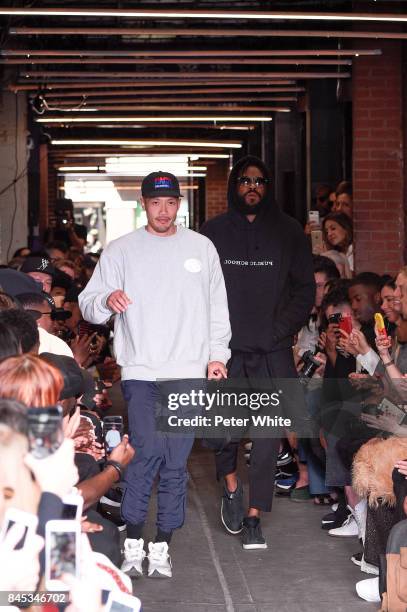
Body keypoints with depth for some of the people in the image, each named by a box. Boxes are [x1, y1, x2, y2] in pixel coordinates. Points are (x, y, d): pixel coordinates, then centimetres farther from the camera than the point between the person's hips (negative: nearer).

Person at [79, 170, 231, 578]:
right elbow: (87, 303, 3)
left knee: (176, 460, 3)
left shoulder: (202, 248, 12)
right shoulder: (120, 251, 6)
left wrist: (217, 354, 8)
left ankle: (161, 546, 12)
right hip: (141, 371, -2)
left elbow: (218, 308, 16)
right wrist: (106, 300, -19)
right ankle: (133, 542, -5)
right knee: (148, 449, -17)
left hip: (189, 373, 2)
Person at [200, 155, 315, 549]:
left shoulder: (288, 232, 8)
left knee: (268, 434, -3)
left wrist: (282, 329, -1)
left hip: (273, 352, 1)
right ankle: (230, 484, 24)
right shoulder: (212, 232, 7)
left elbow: (305, 289, 9)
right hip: (225, 349, 0)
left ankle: (253, 517, 5)